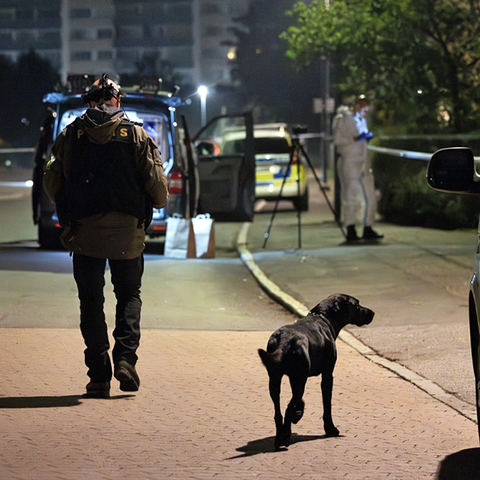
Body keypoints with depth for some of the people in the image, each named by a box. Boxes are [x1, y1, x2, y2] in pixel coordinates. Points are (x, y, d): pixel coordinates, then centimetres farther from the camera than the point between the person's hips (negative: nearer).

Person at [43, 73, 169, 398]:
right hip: (128, 232, 0)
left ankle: (99, 375, 1)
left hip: (84, 232, 0)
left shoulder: (70, 136, 5)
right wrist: (155, 205, 22)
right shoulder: (138, 136, 2)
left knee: (91, 301, 7)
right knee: (129, 295, 15)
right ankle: (125, 355, -6)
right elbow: (159, 189, -1)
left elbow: (52, 184, 9)